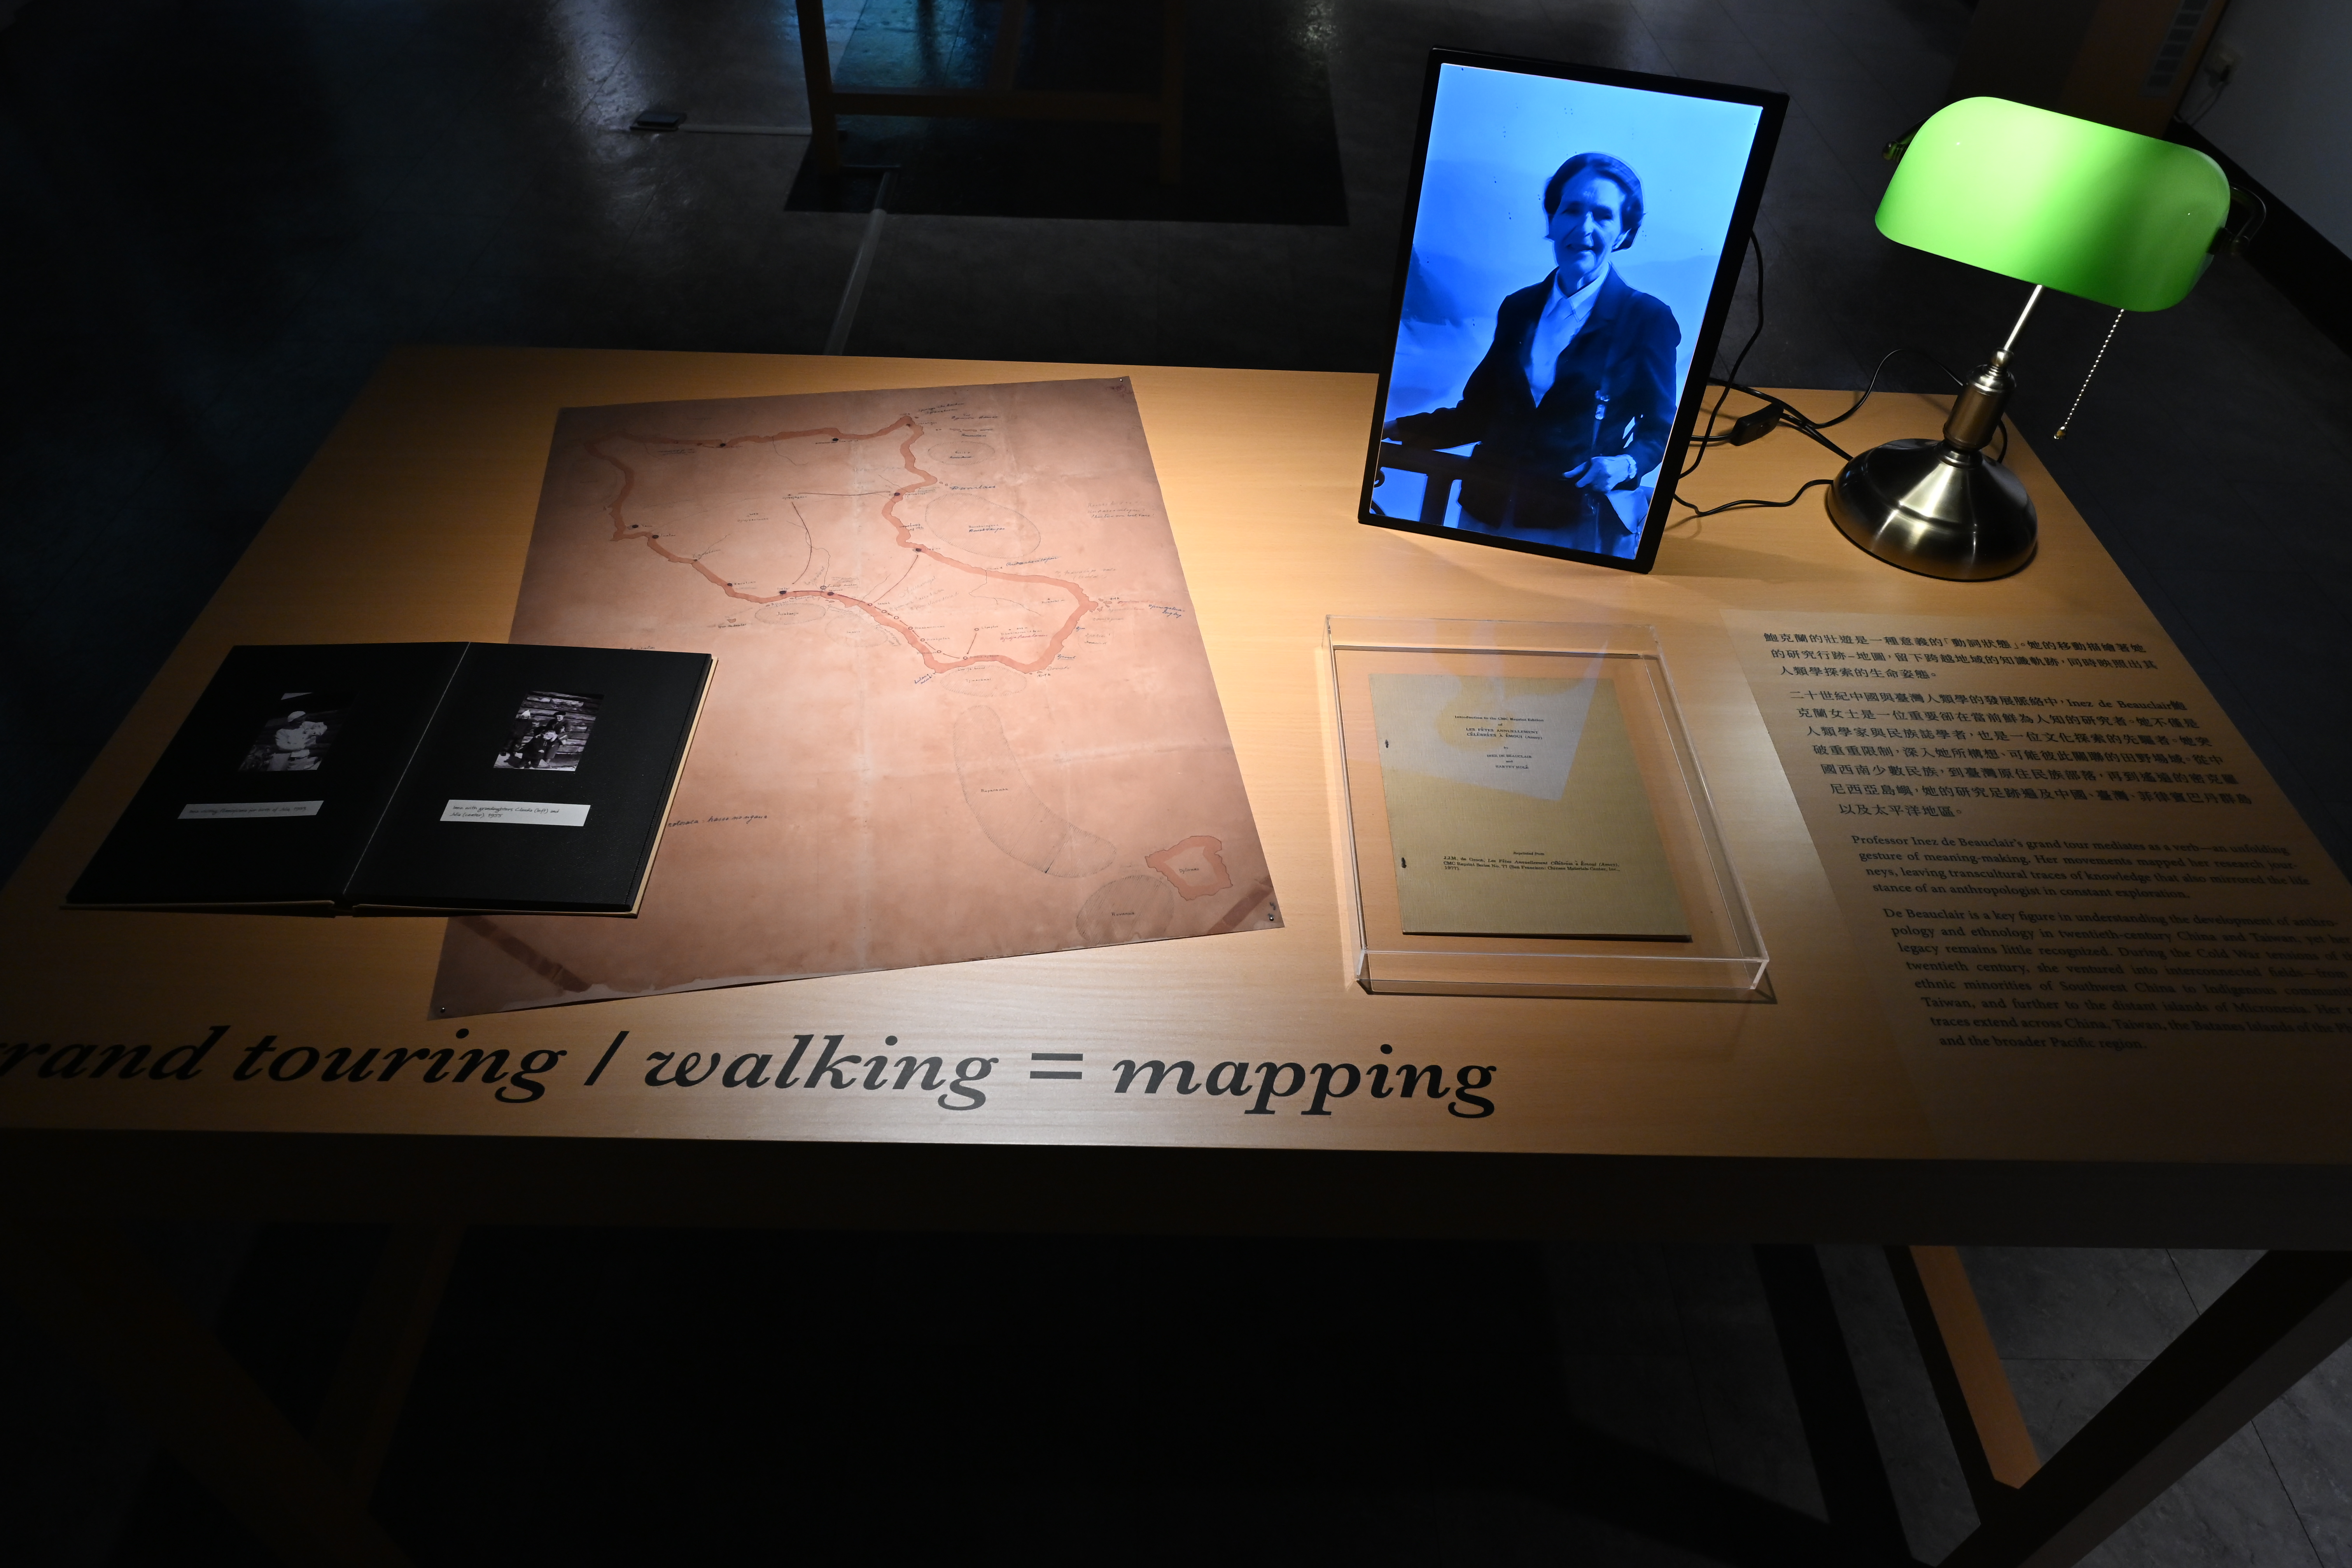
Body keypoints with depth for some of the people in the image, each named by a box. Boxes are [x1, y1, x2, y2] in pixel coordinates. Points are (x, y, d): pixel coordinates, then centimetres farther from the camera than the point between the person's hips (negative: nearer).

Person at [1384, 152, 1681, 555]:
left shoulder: (1649, 320, -1)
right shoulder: (1518, 308, 10)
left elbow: (1659, 430, 0)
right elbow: (1479, 412, 11)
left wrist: (1624, 465, -21)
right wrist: (1396, 430, 0)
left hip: (1578, 525, -4)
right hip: (1489, 512, 4)